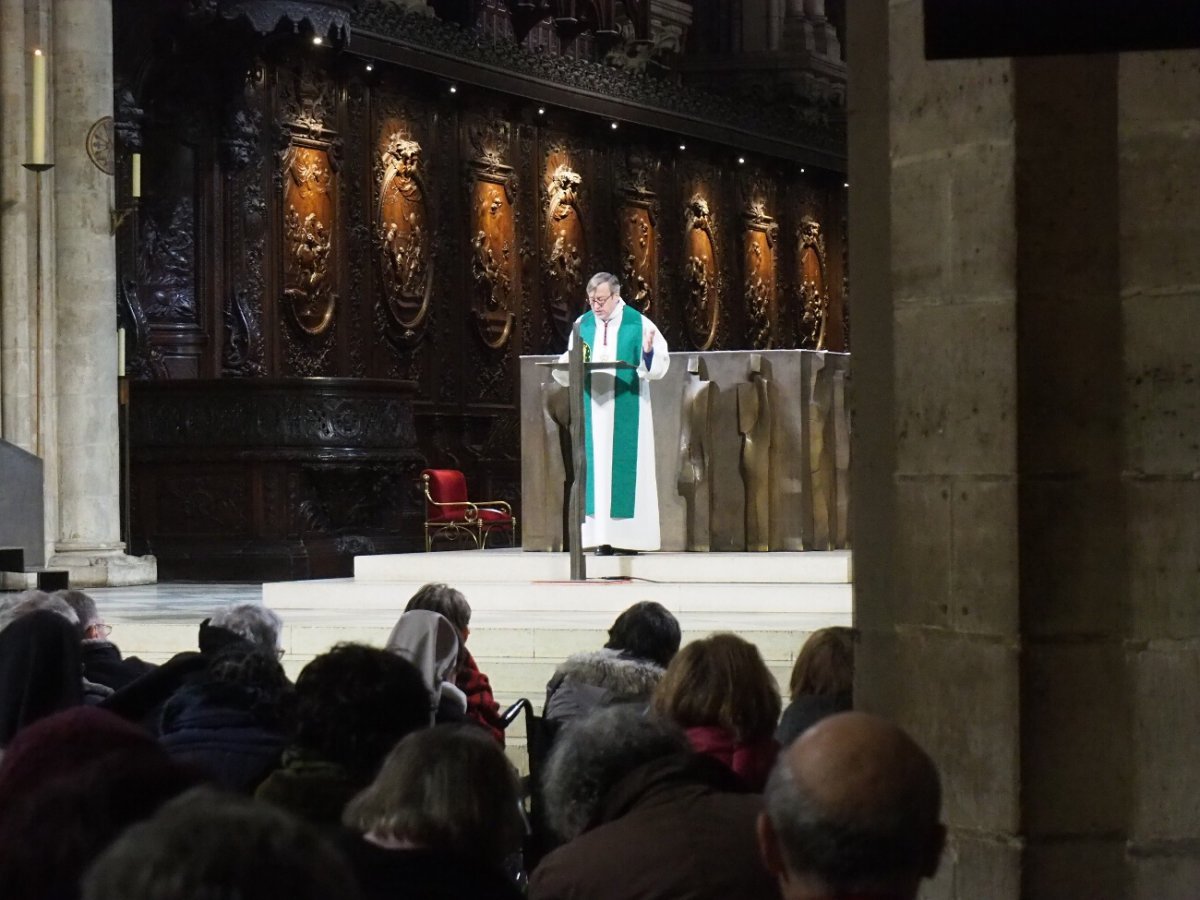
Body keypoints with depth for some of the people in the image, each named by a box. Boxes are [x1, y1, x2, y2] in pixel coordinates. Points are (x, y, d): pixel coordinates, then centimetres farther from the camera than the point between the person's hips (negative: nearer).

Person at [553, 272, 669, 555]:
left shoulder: (638, 324, -1)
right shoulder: (583, 326, 9)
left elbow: (658, 367, -5)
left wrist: (648, 352, -25)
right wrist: (563, 365, -14)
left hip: (627, 411, -3)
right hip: (594, 411, 3)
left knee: (625, 466, -5)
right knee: (596, 467, -1)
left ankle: (629, 535, -3)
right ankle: (602, 537, -1)